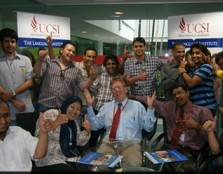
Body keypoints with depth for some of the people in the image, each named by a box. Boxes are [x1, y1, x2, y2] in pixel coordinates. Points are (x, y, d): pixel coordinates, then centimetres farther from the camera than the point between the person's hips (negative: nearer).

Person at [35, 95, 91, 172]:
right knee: (71, 170, -26)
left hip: (69, 158, 6)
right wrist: (56, 123, -31)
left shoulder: (73, 122, 13)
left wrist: (87, 130, -6)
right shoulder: (51, 114, -8)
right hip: (50, 161, -6)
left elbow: (79, 142, 10)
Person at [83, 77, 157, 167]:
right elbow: (94, 126, 14)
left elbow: (148, 127, 3)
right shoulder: (106, 106, 18)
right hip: (108, 143, 2)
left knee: (133, 164, -32)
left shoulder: (137, 105, 9)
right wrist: (90, 106, 8)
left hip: (130, 144, -2)